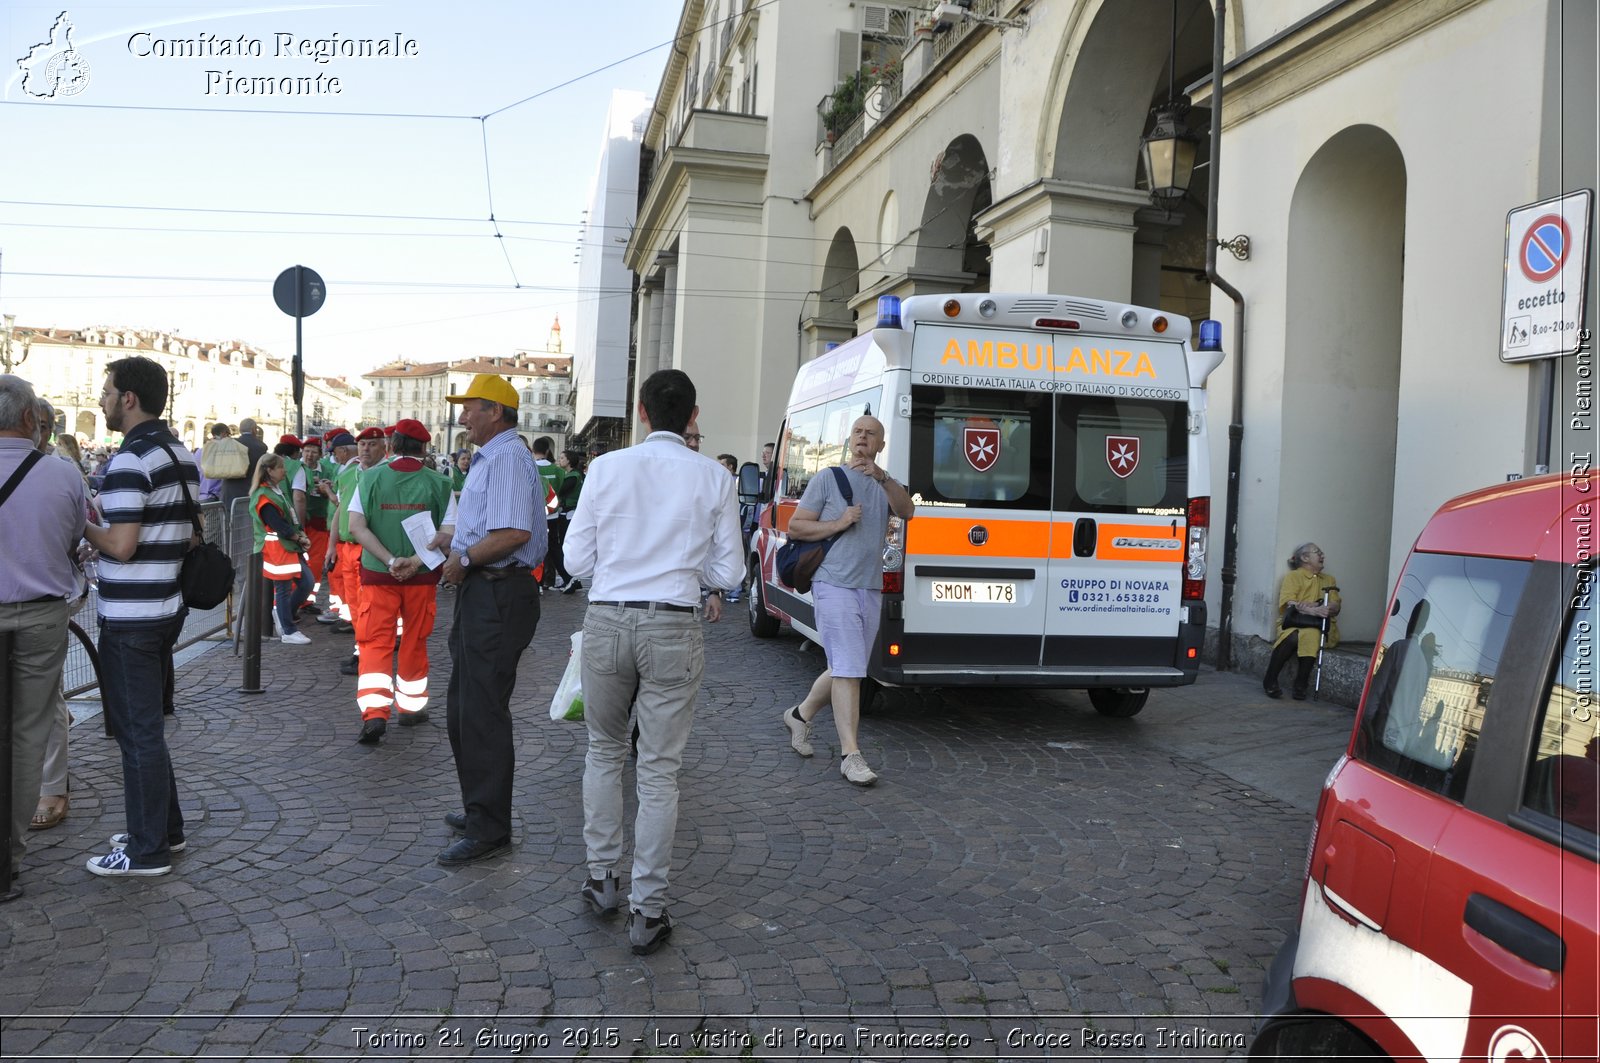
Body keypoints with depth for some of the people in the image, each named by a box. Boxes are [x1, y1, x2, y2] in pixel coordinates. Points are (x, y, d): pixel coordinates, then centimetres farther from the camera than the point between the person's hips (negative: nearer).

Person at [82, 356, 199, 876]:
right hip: (168, 607, 9)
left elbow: (121, 545, -23)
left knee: (137, 730, 0)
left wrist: (84, 526, -5)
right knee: (148, 724, 20)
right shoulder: (183, 454, 10)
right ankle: (166, 828, 29)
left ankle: (147, 850, 9)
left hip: (130, 616, -9)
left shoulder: (130, 461, -18)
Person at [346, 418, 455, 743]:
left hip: (377, 574, 0)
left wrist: (390, 561, -12)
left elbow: (356, 526, -9)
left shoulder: (372, 478, -1)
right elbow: (448, 534, -12)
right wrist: (416, 561, -14)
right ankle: (411, 706, 27)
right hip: (421, 577, 0)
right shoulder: (437, 483, -3)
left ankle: (374, 713, -12)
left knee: (375, 643, 2)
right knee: (415, 642, 15)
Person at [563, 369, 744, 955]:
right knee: (660, 770, 7)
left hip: (607, 620, 1)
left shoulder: (607, 468, -1)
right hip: (673, 628, -1)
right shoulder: (714, 478, -1)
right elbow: (728, 571, 1)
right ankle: (647, 910, 14)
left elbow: (577, 558, 0)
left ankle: (601, 877, 29)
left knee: (604, 751, 22)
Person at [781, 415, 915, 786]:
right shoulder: (828, 479, 2)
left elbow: (907, 511, -8)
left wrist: (882, 477, -23)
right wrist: (838, 523, -13)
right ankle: (851, 755, -9)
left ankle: (801, 714, 35)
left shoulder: (885, 486, 14)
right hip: (834, 585, -5)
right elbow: (795, 526, 1)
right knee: (847, 670, -11)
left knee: (846, 669, 14)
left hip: (871, 589, 6)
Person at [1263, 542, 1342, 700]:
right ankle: (1270, 681, -23)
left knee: (1310, 636, -35)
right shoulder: (1293, 576, 8)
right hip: (1293, 623, -2)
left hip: (1317, 626, 2)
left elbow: (1335, 607, 6)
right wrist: (1313, 610, -25)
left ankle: (1301, 685, -27)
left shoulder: (1329, 580, 22)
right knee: (1293, 637, -37)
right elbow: (1288, 603, -9)